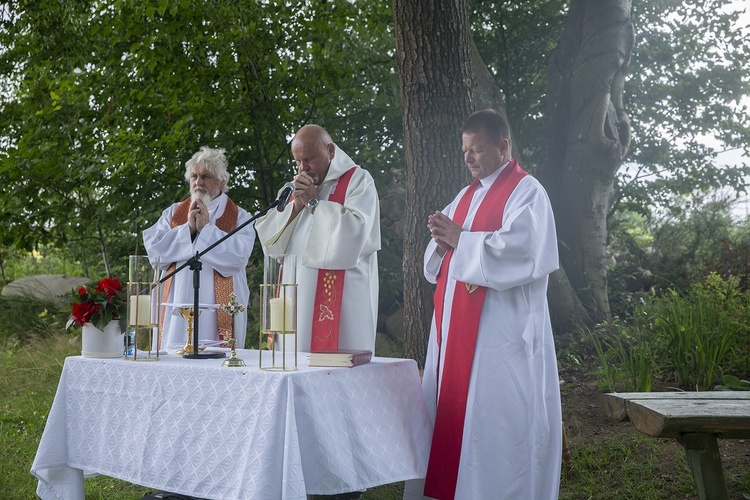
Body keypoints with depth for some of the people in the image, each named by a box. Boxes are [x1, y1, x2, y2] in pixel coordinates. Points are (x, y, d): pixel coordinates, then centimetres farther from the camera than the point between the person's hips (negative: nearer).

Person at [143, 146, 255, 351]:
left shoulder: (239, 217, 6)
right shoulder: (173, 213, 15)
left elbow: (238, 257, -11)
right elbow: (153, 249, 1)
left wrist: (206, 228, -9)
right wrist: (187, 228, -6)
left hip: (217, 308, -2)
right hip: (178, 304, 3)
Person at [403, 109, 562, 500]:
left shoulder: (526, 192, -6)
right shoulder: (467, 195, 19)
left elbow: (518, 251, -21)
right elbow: (439, 263, 20)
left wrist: (460, 239, -14)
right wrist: (443, 241, -3)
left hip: (501, 333, -8)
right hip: (457, 328, 8)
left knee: (494, 422, -6)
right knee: (450, 414, 9)